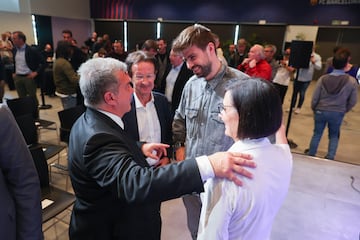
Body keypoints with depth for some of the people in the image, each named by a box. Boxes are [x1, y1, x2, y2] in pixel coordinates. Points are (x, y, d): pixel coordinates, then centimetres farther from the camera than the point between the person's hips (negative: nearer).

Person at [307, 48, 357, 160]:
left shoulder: (323, 79, -14)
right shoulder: (352, 81, -14)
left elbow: (315, 98, -8)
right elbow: (352, 101, -5)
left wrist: (314, 109, 11)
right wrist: (343, 110, 14)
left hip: (321, 111, 0)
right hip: (337, 113, 0)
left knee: (317, 134, 16)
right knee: (334, 136, 20)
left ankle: (310, 156, 27)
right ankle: (330, 158, 21)